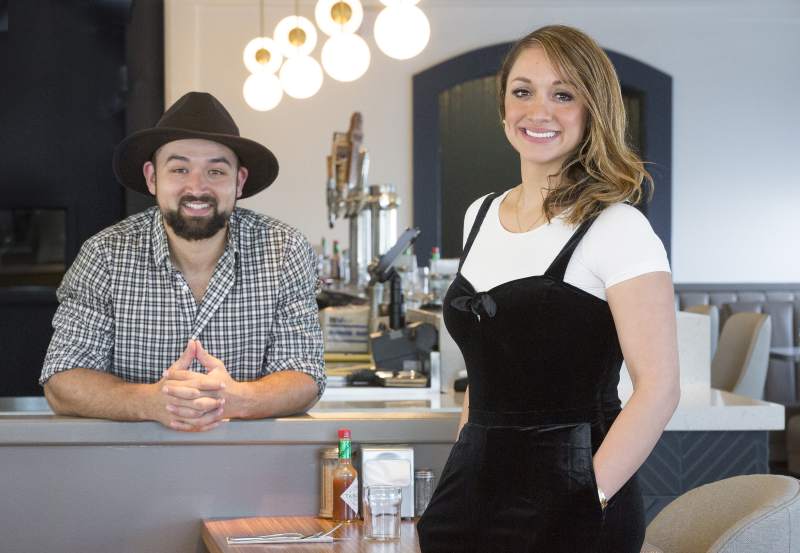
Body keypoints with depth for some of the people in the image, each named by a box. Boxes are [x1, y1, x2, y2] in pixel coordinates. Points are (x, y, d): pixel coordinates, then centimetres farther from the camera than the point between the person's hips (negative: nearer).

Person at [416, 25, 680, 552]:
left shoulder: (618, 228, -12)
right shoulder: (481, 216, 9)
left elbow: (659, 388, -17)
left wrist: (588, 498, -22)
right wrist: (461, 469, 12)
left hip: (567, 507, -6)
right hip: (474, 484, 6)